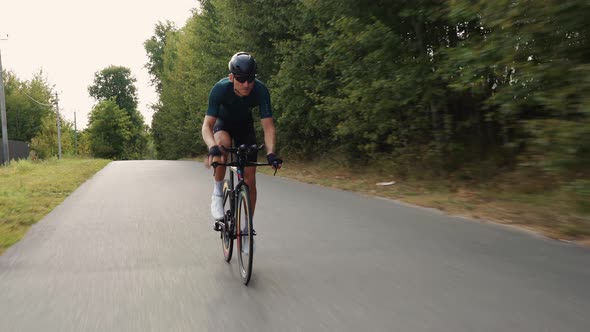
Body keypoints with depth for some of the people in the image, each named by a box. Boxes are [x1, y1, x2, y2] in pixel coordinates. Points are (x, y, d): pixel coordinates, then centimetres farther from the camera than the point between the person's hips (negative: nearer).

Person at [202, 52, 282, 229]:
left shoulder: (261, 90, -32)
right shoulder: (220, 89, -35)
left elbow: (268, 126, -31)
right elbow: (207, 125, -36)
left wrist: (271, 153, -48)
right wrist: (212, 147, -56)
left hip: (244, 125, 2)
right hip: (222, 122, -1)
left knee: (250, 178, -4)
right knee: (223, 143, -39)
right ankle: (218, 192, -18)